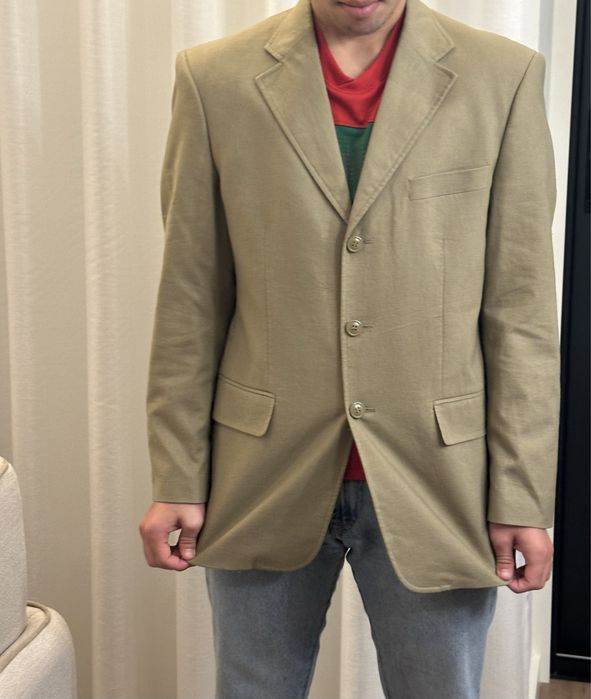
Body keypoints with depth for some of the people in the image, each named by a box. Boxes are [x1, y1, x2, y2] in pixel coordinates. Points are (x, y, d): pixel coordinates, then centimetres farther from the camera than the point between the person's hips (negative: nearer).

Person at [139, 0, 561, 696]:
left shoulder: (504, 76, -2)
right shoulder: (215, 79, -1)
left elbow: (521, 309, -2)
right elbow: (190, 303, 1)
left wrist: (522, 498, -4)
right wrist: (177, 478, 1)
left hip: (434, 477, 0)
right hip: (265, 479, 1)